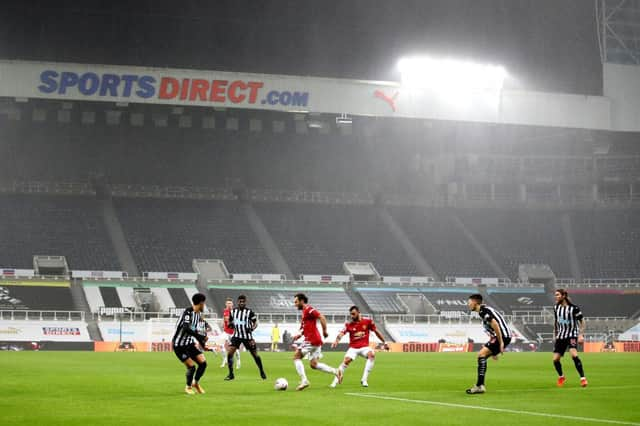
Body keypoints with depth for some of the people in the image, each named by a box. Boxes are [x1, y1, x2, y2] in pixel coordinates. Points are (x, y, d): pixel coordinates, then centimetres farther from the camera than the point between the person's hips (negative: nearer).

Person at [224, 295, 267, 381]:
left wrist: (251, 328, -24)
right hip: (236, 336, 2)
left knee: (255, 354, 6)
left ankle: (262, 372, 28)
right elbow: (230, 321, 14)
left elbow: (255, 323, -4)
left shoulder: (249, 312, -9)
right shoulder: (233, 311, 2)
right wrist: (230, 324, -10)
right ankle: (231, 374, -6)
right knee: (230, 353, -15)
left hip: (247, 336, -2)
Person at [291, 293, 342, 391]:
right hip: (315, 341, 10)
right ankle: (336, 372, 7)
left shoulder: (308, 310, -9)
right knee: (313, 364, 11)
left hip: (311, 340, -10)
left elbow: (322, 317, -20)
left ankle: (304, 380, -13)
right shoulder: (304, 312, 21)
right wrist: (299, 335, 15)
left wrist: (324, 331, -21)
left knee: (296, 356, -6)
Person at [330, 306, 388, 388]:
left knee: (372, 354, -30)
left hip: (364, 347, 0)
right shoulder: (348, 324, -4)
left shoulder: (368, 321, -3)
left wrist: (384, 342, 11)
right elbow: (341, 333, -17)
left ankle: (364, 380, -25)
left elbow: (376, 332, 7)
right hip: (353, 348, 0)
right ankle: (335, 381, -7)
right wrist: (336, 341, -38)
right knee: (346, 361, -21)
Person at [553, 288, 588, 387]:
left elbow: (582, 321, -4)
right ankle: (561, 377, 28)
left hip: (572, 334, -5)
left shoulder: (573, 308, -11)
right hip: (561, 336, 5)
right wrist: (555, 335, 19)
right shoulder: (556, 308, 6)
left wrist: (581, 335, -11)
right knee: (555, 359, -1)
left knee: (573, 354, -29)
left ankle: (583, 378, -20)